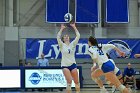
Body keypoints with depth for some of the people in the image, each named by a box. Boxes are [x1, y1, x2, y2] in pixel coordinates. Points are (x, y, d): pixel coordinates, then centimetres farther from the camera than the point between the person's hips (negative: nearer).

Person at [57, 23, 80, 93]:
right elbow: (58, 37, -13)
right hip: (65, 65, -3)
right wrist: (62, 29, -9)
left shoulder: (72, 44, 7)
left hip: (73, 64, 3)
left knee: (76, 81, 6)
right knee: (69, 81, -16)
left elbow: (78, 36, -2)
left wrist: (74, 27, -3)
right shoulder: (62, 45, 2)